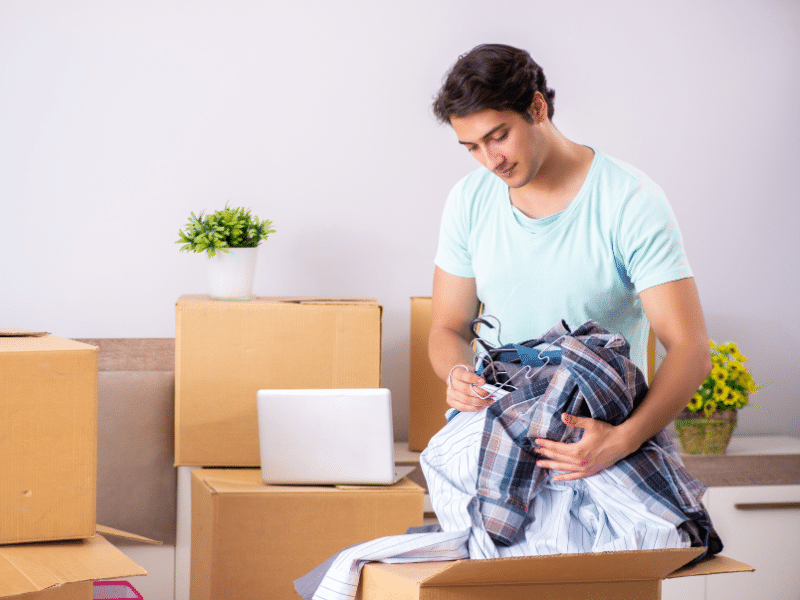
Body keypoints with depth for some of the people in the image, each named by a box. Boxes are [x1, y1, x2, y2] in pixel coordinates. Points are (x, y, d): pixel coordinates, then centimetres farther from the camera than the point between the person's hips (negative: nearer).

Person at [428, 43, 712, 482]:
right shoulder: (469, 201, 3)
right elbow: (448, 329, 11)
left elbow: (690, 350, -18)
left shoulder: (632, 202, -12)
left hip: (602, 430, -3)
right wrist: (457, 375, -15)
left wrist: (622, 441, -36)